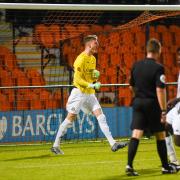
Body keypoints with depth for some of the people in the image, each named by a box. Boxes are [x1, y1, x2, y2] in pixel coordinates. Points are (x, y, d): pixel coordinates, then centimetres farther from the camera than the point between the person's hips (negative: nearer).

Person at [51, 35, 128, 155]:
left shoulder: (93, 59, 12)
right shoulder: (81, 59, -15)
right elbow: (77, 79, -19)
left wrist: (96, 76, 2)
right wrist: (91, 85, -27)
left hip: (90, 94, 8)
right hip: (79, 93, -8)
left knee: (101, 117, -2)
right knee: (70, 118, -3)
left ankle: (113, 144, -7)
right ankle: (56, 146, 7)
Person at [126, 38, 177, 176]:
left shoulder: (136, 66, 5)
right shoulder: (158, 68, -14)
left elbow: (132, 86, 16)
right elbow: (160, 90, -19)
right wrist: (163, 111, -18)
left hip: (138, 103, 5)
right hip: (153, 104, -5)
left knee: (136, 135, 0)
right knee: (160, 135, 9)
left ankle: (129, 165, -12)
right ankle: (166, 167, 18)